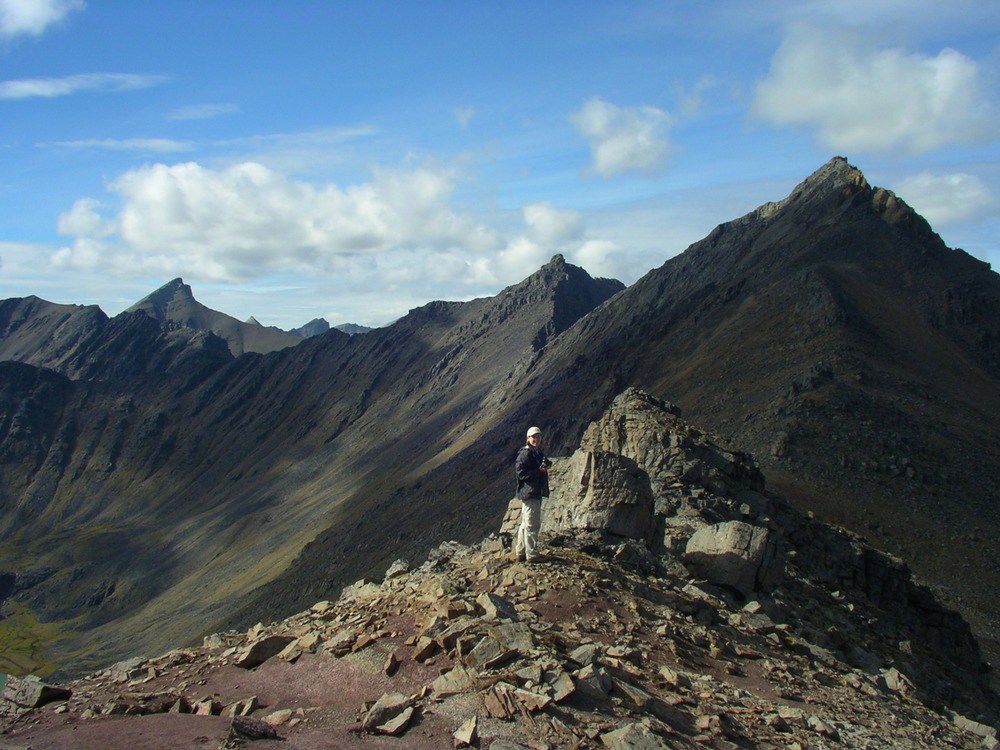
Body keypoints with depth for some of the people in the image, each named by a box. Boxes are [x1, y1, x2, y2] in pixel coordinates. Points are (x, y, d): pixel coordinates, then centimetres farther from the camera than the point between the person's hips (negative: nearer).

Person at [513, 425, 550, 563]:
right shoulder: (526, 453, -13)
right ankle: (531, 554, -1)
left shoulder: (538, 453, 18)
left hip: (536, 493, 11)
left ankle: (520, 552, 23)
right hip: (529, 493, -11)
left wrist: (545, 466, 10)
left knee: (525, 524, 15)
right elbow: (521, 472, -19)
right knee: (532, 524, -6)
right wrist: (538, 471, -21)